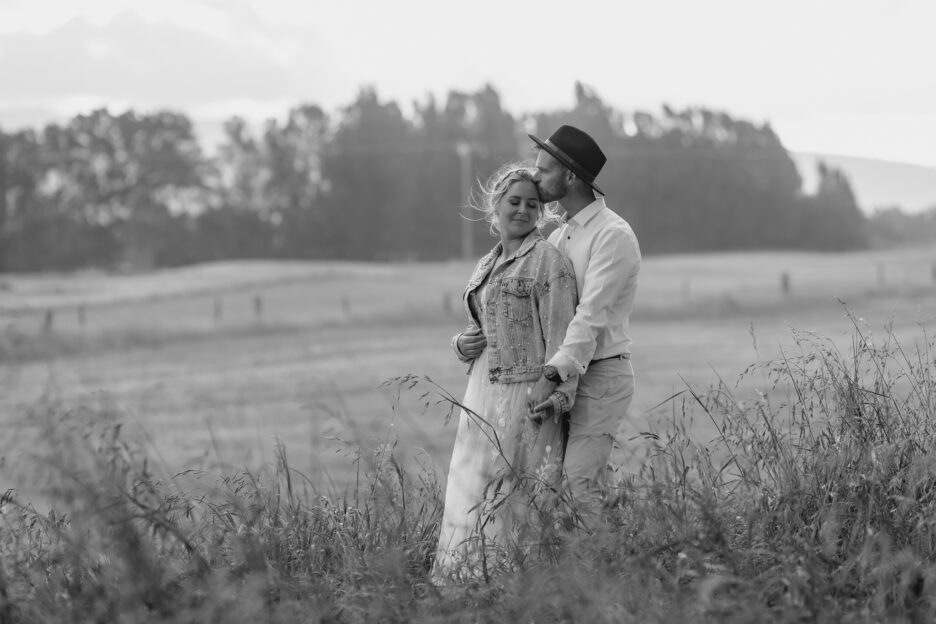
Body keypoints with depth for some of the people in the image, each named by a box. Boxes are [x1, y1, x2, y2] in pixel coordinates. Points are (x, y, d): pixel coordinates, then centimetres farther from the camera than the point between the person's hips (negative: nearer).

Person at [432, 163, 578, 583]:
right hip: (484, 394, 8)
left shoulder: (548, 258, -4)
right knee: (475, 495, 4)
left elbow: (559, 331, -11)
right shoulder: (485, 266, 19)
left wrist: (561, 393, -22)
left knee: (515, 501, -9)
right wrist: (462, 345, 5)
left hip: (526, 395, -7)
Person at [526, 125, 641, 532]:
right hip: (566, 375, 8)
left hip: (601, 376, -8)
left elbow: (592, 316, -22)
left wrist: (551, 376, -31)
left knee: (578, 483, -16)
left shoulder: (613, 235, -12)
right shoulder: (558, 237, 16)